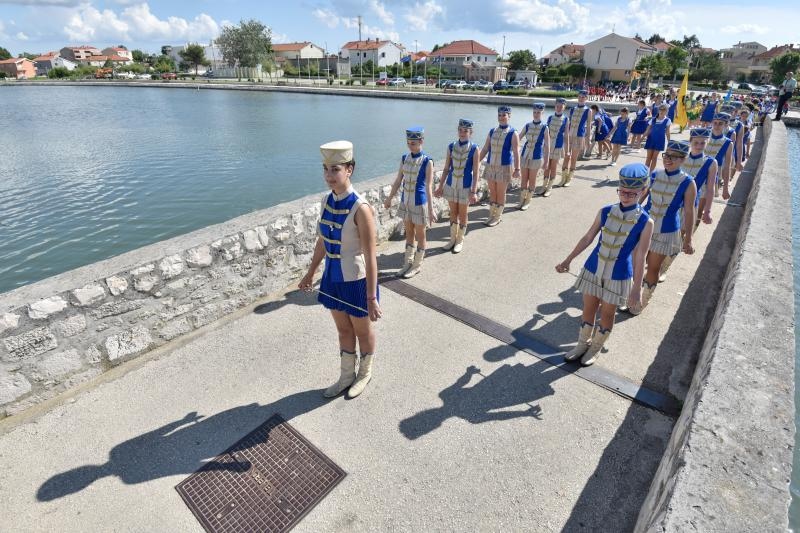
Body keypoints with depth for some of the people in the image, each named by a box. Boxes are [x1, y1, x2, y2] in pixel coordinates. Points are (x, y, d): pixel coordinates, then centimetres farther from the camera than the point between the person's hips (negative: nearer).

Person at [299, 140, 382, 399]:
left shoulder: (360, 208, -24)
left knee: (363, 331, 18)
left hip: (356, 280, -6)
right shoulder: (327, 200, -3)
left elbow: (370, 257, -22)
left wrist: (372, 297, -20)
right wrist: (311, 273, 17)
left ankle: (365, 374, 45)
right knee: (343, 330, 23)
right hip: (333, 278, 6)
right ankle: (346, 376, 45)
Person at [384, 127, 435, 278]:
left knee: (420, 235, 9)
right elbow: (398, 181, 10)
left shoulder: (427, 161, -13)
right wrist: (389, 198, 15)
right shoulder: (404, 158, 2)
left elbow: (428, 187, -17)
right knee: (409, 233, 16)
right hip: (406, 201, 5)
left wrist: (431, 210, -21)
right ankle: (408, 263, 29)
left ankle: (417, 265, 23)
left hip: (419, 202, -5)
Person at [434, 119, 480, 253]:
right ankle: (452, 239, 28)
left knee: (462, 215, 9)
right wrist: (440, 187, 4)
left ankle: (460, 241, 25)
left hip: (465, 186, -3)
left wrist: (474, 191, -15)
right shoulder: (451, 146, 0)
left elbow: (476, 172, -9)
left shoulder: (474, 149, -9)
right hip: (451, 185, 3)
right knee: (453, 213, 13)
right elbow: (446, 169, 5)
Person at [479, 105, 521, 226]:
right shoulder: (492, 131, 7)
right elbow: (485, 149, 10)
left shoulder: (513, 133, -5)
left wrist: (517, 169, -15)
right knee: (492, 192, 11)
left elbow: (516, 152, -9)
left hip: (504, 167, -4)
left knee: (501, 193, 5)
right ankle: (492, 215, 23)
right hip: (490, 166, 4)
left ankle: (497, 217, 17)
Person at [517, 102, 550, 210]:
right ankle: (522, 200, 21)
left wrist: (546, 161, -4)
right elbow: (518, 138, 10)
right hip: (525, 155, 3)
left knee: (532, 180, 5)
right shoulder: (527, 125, 3)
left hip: (536, 157, -3)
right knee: (524, 179, 8)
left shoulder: (544, 127, -4)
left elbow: (547, 145, -3)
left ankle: (527, 201, 18)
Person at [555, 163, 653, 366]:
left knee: (607, 314, 14)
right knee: (588, 309, 15)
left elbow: (640, 258, -11)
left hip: (618, 276, -2)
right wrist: (568, 260, 8)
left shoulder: (645, 222, -13)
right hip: (593, 270, 3)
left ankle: (596, 348, 36)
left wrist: (637, 288, -10)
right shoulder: (605, 212, -5)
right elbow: (587, 238, 4)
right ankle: (583, 344, 36)